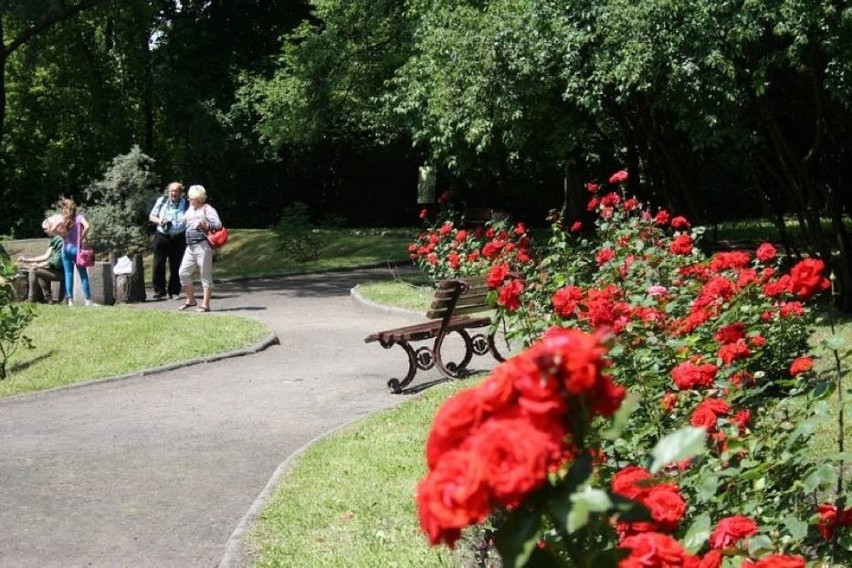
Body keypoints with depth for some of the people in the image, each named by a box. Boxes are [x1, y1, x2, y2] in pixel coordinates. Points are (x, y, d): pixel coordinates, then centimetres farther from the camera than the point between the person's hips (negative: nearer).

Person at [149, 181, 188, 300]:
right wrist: (159, 221, -10)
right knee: (158, 265, 0)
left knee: (176, 266, 4)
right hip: (161, 236, 1)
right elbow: (151, 217, 11)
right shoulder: (162, 200, 4)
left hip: (178, 238, -1)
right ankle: (159, 291, 11)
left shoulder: (185, 204, 0)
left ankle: (174, 291, 15)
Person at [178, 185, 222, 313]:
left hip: (203, 245, -8)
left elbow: (218, 224, -14)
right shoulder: (190, 209, 18)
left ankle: (205, 304, -1)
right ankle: (190, 300, 19)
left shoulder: (207, 209, -5)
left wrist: (204, 226, -23)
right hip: (190, 246, 8)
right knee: (183, 272, 6)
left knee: (205, 274, -3)